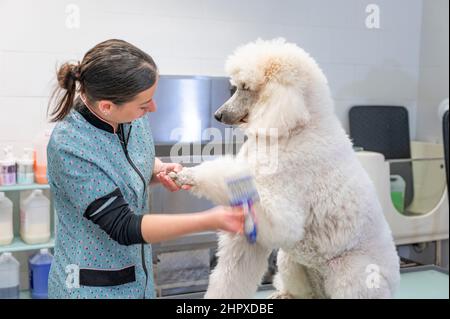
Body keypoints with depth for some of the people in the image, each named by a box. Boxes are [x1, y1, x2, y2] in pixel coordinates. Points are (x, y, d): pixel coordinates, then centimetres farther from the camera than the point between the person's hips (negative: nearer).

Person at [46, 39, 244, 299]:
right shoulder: (69, 147, -27)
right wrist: (210, 221, -31)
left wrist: (160, 171, -10)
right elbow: (123, 227, -26)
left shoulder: (132, 118, -9)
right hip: (92, 286, -6)